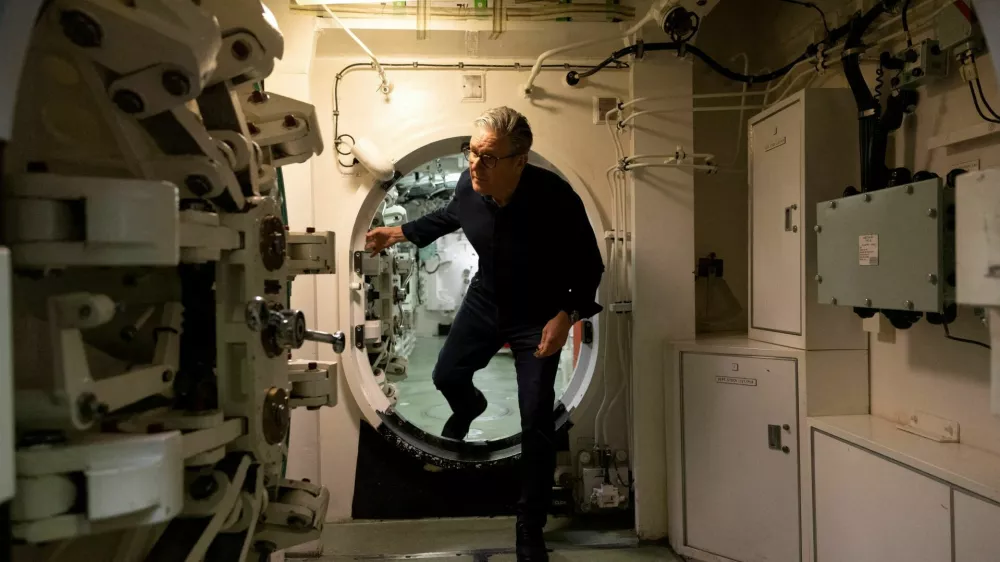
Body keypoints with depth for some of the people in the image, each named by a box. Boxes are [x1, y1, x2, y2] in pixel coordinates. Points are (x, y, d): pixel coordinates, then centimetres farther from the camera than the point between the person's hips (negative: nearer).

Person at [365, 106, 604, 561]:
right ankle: (470, 408, 61)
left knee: (536, 423, -4)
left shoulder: (555, 199, -33)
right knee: (447, 376, 21)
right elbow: (452, 215, 7)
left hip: (539, 317, -4)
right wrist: (402, 232, 7)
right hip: (485, 301, 5)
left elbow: (589, 266, -19)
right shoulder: (469, 183, -20)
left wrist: (566, 315, -29)